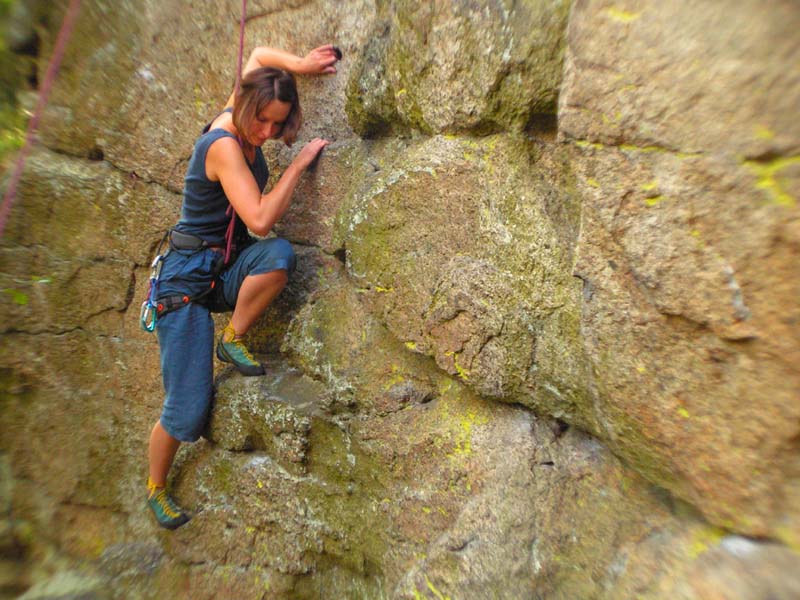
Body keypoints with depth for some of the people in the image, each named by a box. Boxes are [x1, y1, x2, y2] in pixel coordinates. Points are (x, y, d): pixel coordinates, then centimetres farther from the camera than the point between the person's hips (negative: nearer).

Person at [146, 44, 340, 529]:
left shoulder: (238, 120, 3)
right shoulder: (225, 145, -20)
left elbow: (258, 54, 19)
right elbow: (260, 218, -29)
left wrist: (298, 65, 0)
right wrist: (300, 163, -21)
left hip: (229, 267, 7)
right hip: (190, 276, -7)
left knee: (280, 254, -31)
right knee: (187, 411, -5)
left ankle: (233, 340, -7)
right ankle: (156, 488, 25)